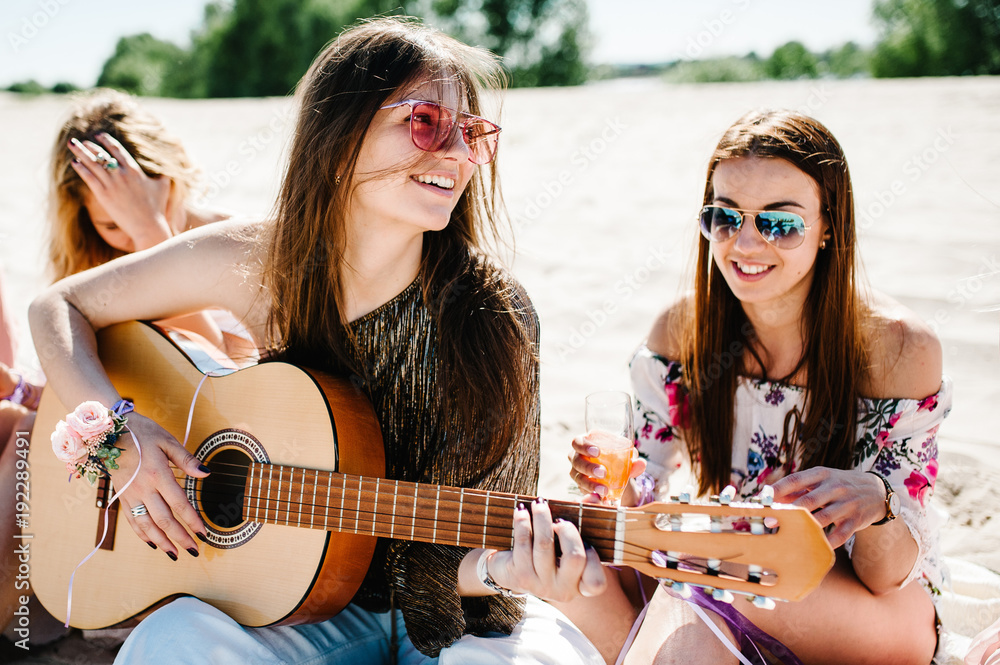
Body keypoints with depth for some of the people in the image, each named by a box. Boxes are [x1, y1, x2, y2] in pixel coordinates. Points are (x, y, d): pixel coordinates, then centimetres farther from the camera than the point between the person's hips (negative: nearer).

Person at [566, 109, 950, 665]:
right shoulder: (682, 330, -9)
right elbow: (649, 501, -3)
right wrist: (625, 484, -26)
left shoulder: (897, 348, -19)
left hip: (876, 616, -2)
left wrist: (875, 502, -41)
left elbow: (887, 577, -19)